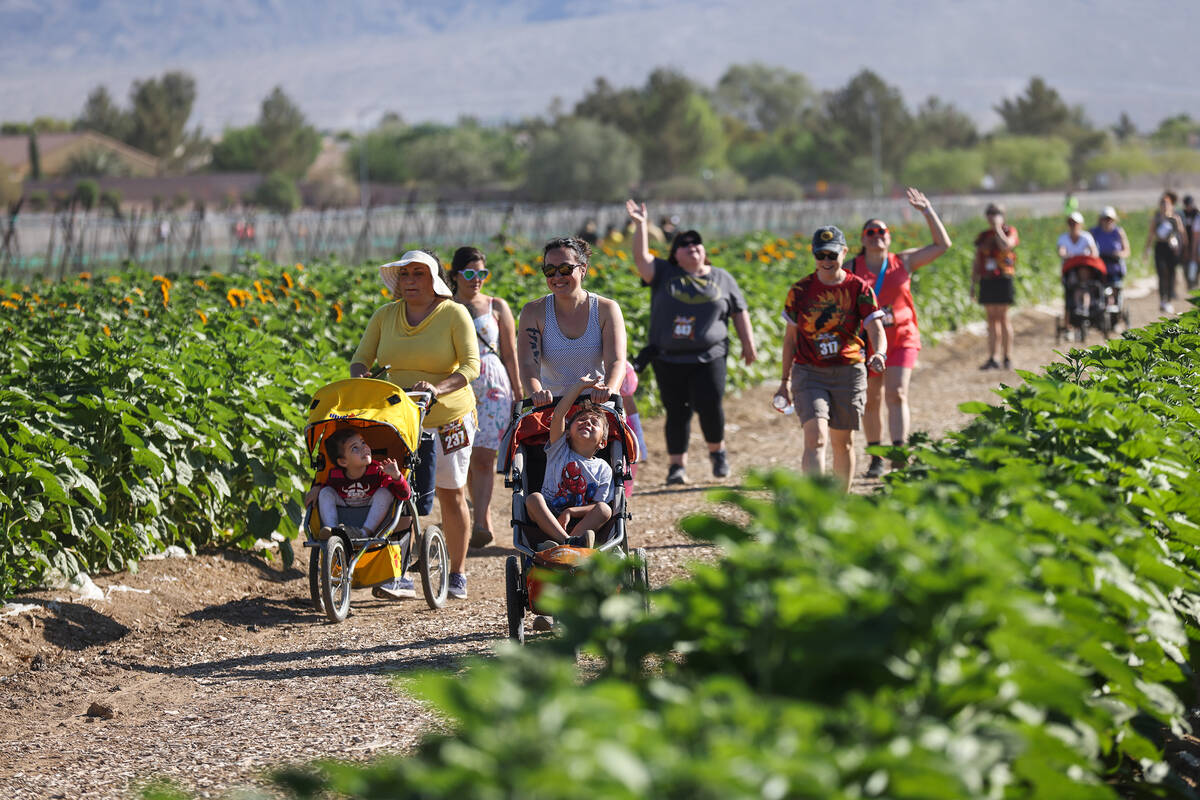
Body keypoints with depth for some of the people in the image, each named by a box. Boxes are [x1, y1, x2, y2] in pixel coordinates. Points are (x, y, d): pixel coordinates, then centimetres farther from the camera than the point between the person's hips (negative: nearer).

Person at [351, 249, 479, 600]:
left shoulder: (454, 314, -6)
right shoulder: (385, 315, 4)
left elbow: (471, 366, -13)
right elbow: (362, 357, 5)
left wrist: (438, 388, -29)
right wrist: (358, 385, -17)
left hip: (447, 418, -2)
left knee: (451, 495, 8)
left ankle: (458, 573, 20)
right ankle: (399, 575, -8)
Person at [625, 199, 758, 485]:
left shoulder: (722, 279, 11)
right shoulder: (664, 274, 7)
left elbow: (740, 313, 16)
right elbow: (641, 258, -7)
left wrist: (748, 344, 12)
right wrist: (640, 226, -18)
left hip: (709, 357, 0)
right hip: (669, 360, 0)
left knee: (709, 407, -9)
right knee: (677, 412, 1)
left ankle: (717, 450, 18)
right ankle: (677, 465, 10)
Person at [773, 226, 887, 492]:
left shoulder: (859, 288, -2)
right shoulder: (800, 290, 1)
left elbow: (876, 330, -9)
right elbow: (790, 337, 10)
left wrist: (879, 354, -32)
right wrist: (785, 380, 11)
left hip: (849, 373, 1)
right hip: (808, 373, -1)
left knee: (844, 443, 10)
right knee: (815, 438, -17)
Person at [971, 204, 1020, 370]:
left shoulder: (1010, 232, 1)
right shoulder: (983, 237, 14)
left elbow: (1006, 245, -21)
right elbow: (976, 263, 16)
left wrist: (997, 227, -12)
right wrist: (973, 283, 10)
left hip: (1003, 280, -5)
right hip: (986, 280, 5)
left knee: (1003, 318, -6)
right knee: (992, 319, 5)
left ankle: (1008, 358, -1)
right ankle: (992, 359, 5)